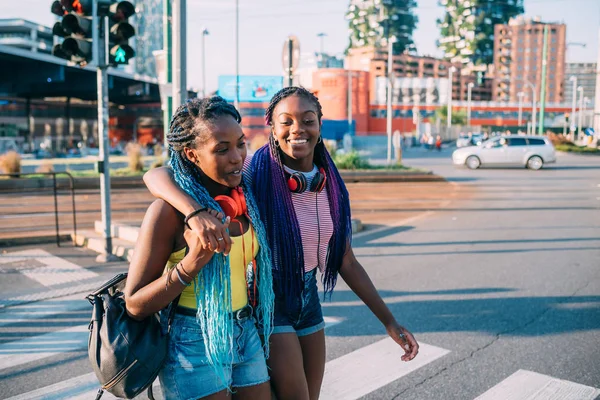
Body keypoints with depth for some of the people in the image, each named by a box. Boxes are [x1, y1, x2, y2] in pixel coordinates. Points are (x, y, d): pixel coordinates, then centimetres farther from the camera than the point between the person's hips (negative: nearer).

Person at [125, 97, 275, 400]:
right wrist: (190, 265, -26)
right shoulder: (169, 210, -18)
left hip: (246, 337, 6)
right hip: (195, 344, -5)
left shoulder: (245, 197, -1)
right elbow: (135, 305, -15)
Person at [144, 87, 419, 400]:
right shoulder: (254, 175, -20)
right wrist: (196, 212, -48)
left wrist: (389, 321, 4)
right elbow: (156, 175, -27)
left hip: (309, 300, 6)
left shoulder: (331, 184, -3)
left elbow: (346, 262, 5)